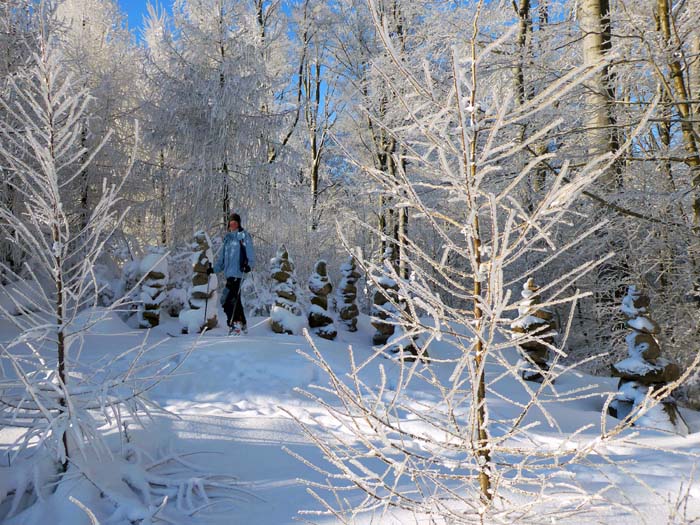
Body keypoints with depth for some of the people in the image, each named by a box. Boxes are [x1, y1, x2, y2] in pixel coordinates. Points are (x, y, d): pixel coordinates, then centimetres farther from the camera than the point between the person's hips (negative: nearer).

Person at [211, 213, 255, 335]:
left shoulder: (244, 236, -1)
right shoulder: (228, 238, 19)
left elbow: (251, 255, -8)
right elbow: (222, 258, 24)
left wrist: (249, 265, -25)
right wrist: (214, 269, 14)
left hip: (238, 274, -7)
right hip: (229, 274, 7)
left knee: (227, 299, -15)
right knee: (235, 300, 14)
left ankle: (234, 324, -9)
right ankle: (243, 325, 26)